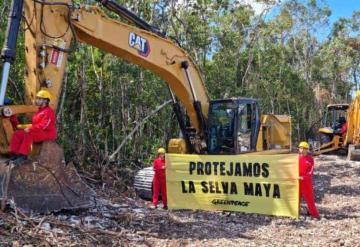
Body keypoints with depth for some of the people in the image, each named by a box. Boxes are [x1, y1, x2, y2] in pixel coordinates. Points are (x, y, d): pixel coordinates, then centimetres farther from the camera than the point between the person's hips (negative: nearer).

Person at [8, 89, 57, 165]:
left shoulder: (49, 111, -12)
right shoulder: (39, 111, 20)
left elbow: (43, 125, -24)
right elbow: (34, 124, 21)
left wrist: (30, 129, -28)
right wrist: (23, 126, 8)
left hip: (47, 133, -10)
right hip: (38, 132, 10)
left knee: (28, 134, -35)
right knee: (17, 134, -3)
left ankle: (23, 155, -31)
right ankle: (14, 155, -8)